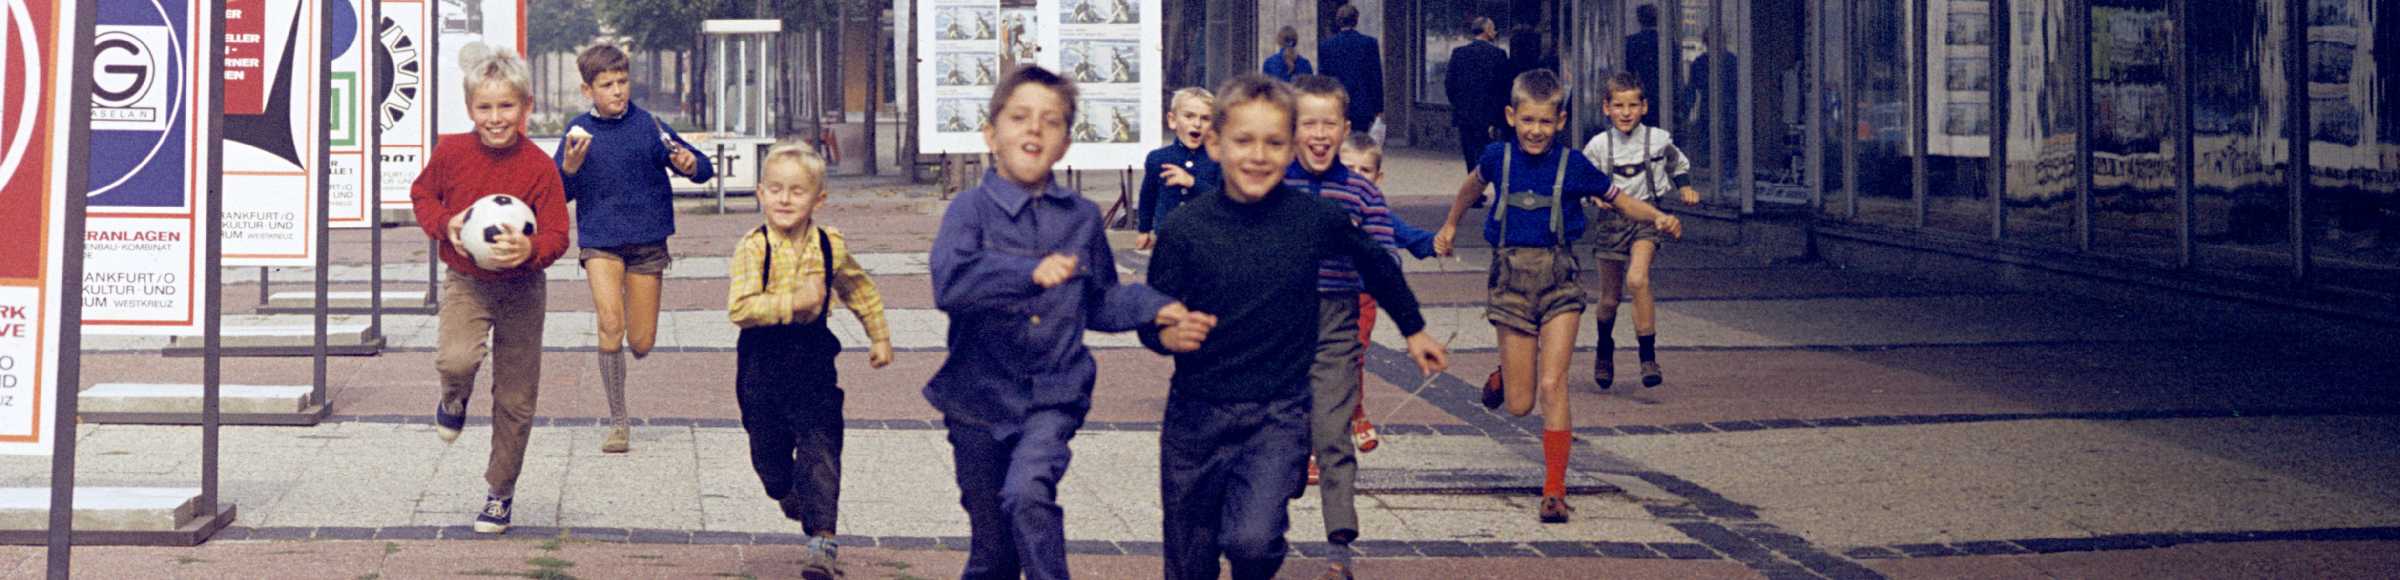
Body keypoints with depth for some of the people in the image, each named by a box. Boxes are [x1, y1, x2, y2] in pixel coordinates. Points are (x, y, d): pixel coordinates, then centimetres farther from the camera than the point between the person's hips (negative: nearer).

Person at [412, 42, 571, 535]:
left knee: (516, 399, 6)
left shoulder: (538, 167, -14)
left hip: (521, 289, 0)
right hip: (465, 283, 0)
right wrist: (444, 225, -11)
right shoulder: (452, 153, -9)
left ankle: (501, 491, 26)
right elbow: (423, 193, 9)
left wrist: (530, 249, -34)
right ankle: (454, 399, 10)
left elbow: (556, 233, -11)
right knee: (457, 359, -29)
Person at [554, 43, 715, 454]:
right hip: (600, 241, 0)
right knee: (610, 324, -20)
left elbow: (702, 169, 0)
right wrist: (569, 168, -17)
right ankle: (618, 422, -11)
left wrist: (691, 165, -23)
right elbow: (559, 195, 3)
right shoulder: (579, 132, 0)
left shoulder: (647, 126, -3)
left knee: (642, 343, 1)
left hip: (647, 241, 1)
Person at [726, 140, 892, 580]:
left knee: (820, 449, -9)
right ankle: (787, 495, 46)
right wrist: (794, 302, -30)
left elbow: (860, 291, 17)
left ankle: (822, 542, -12)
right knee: (768, 447, 13)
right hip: (763, 362, 0)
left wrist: (879, 336, 19)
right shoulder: (753, 248, -13)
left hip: (813, 359, 0)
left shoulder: (830, 246, -2)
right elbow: (739, 308, -24)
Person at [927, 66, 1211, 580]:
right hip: (980, 398, -1)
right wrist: (1030, 272, -36)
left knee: (1027, 493, -28)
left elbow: (1099, 300, 19)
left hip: (1053, 396, 1)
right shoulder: (972, 208, -7)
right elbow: (950, 283, -25)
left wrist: (1157, 311, 2)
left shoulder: (1081, 217, 6)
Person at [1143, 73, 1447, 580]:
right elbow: (1150, 320, -3)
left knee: (1253, 539, -22)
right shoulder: (1186, 228, -8)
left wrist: (1413, 329, 25)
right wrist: (1168, 334, -26)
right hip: (1197, 413, 1)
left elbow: (1375, 263, 14)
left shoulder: (1316, 219, -6)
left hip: (1279, 413, -1)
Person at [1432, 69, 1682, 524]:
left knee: (1552, 385, -15)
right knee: (1519, 405, 3)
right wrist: (1451, 225, 35)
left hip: (1558, 278, -2)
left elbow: (1619, 201, 5)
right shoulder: (1499, 158, 1)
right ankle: (1502, 378, 43)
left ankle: (1555, 490, -9)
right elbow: (1474, 184, 24)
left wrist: (1658, 218, -13)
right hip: (1511, 277, 2)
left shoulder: (1572, 165, -4)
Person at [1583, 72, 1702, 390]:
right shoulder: (1598, 146, -2)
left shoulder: (1659, 140, 0)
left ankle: (1648, 357, -21)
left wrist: (1685, 187, 8)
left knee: (1637, 278, -27)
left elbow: (1679, 165, 21)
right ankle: (1605, 348, 41)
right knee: (1609, 298, 9)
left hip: (1646, 217, -1)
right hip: (1611, 220, 2)